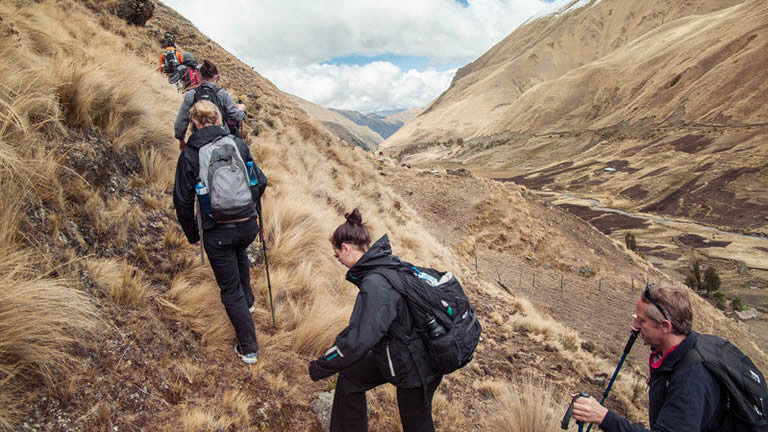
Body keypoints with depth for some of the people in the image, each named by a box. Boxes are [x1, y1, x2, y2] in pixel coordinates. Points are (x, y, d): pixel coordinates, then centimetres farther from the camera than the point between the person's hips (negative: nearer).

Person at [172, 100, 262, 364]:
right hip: (248, 225, 3)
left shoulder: (189, 155, -7)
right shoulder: (239, 145, -3)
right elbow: (260, 182, 4)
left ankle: (248, 349, 19)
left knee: (230, 291, 10)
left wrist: (192, 234, 8)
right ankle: (247, 300, 51)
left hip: (217, 233, -3)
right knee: (239, 252, 39)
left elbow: (182, 201, -5)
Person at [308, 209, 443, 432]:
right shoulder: (389, 263, -3)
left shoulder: (376, 285, -31)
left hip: (414, 369, -9)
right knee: (349, 378, 18)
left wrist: (320, 367, -17)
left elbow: (358, 340, -31)